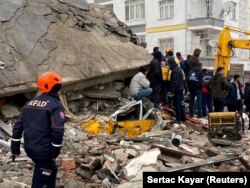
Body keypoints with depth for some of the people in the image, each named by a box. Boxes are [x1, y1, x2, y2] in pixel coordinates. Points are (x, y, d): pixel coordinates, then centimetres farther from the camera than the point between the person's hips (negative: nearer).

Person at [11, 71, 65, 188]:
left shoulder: (30, 103, 12)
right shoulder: (55, 105, -12)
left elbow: (18, 126, 12)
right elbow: (58, 131, -21)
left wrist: (15, 148, 17)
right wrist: (55, 152, -12)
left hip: (29, 147, 8)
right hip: (43, 150, -8)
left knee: (51, 169, 27)